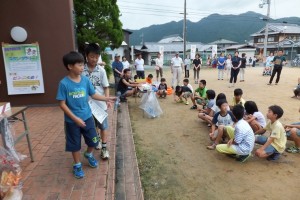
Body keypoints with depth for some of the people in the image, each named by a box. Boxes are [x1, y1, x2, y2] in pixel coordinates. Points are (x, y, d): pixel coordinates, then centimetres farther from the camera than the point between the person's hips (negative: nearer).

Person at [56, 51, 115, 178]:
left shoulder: (85, 80, -5)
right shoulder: (64, 83, -17)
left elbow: (93, 95, 6)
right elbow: (62, 104, -15)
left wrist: (107, 98, -6)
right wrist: (75, 118, -18)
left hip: (87, 117, 4)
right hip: (72, 121, -3)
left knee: (93, 141, 14)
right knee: (75, 144, 14)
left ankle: (89, 154, 46)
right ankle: (77, 165, 37)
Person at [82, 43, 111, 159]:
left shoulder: (101, 70, -6)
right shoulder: (82, 70, -6)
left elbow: (106, 87, -3)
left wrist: (107, 100, -15)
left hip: (100, 103, -1)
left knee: (103, 125, 4)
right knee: (92, 125, 19)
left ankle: (104, 147, 15)